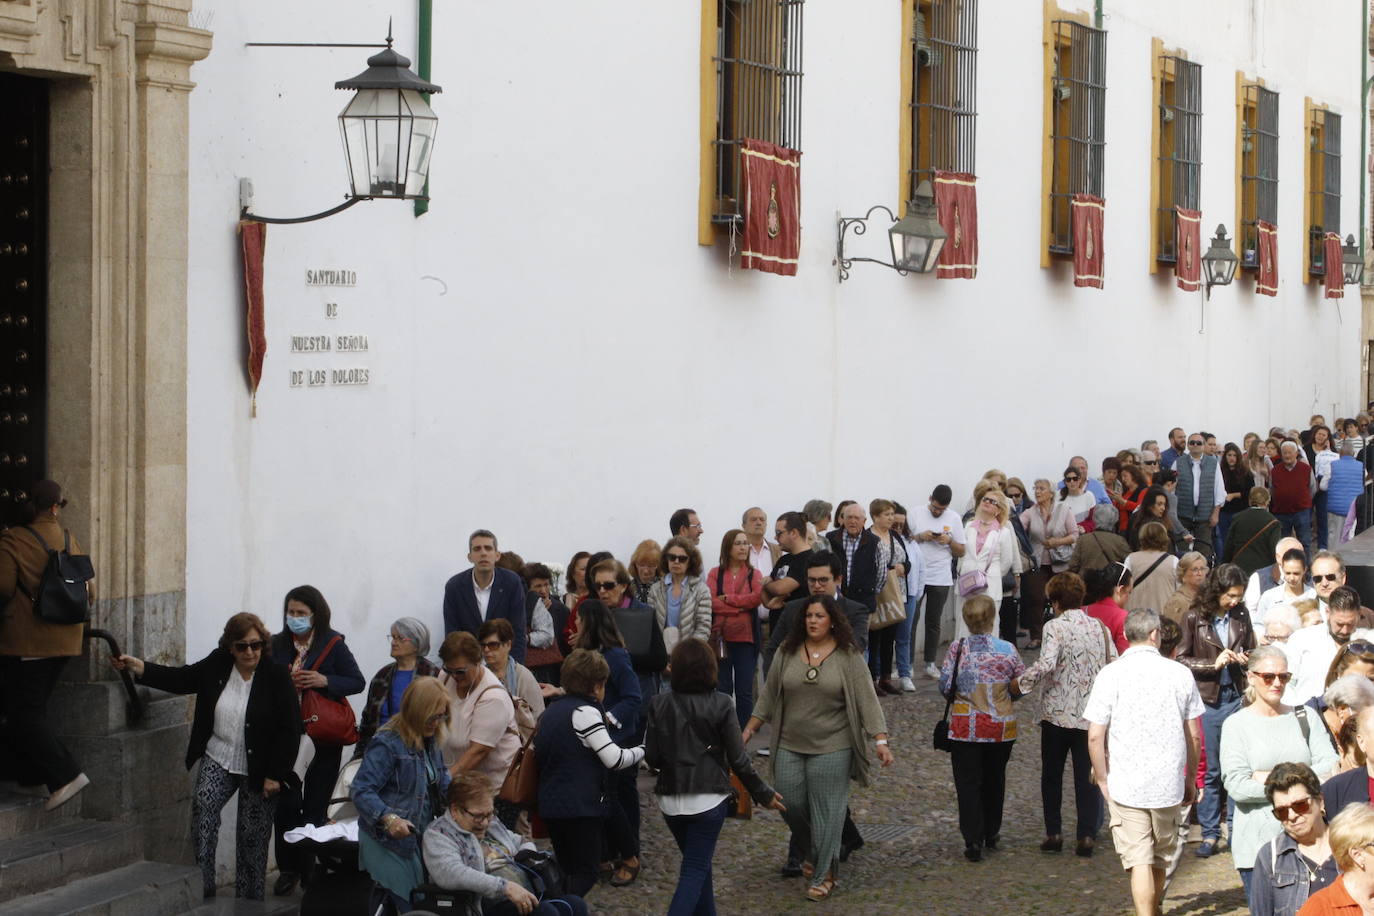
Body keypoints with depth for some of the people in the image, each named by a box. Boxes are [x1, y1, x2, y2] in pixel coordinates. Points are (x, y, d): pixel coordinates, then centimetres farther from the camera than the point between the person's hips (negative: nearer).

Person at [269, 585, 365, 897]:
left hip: (322, 739, -2)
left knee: (314, 807, 2)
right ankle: (289, 868, 13)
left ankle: (308, 869, 12)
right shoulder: (277, 645, 2)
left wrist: (325, 681, -20)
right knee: (286, 804, 1)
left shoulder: (333, 645, -5)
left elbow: (358, 682, -5)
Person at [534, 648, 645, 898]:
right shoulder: (585, 712, -12)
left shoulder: (551, 710, 14)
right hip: (582, 807, -8)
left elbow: (539, 756, 21)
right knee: (585, 873, -4)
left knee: (565, 871, 15)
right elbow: (614, 759, -16)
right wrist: (642, 750, 1)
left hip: (550, 804, 8)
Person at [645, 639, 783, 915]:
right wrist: (763, 793, 6)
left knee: (698, 864, 21)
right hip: (708, 797, -3)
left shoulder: (659, 705, -4)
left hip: (670, 799, 3)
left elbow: (651, 757, -2)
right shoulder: (721, 705, -10)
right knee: (695, 870, 0)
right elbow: (738, 760, -7)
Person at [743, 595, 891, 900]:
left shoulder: (849, 657, -6)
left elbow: (867, 700, -9)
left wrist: (881, 741, -17)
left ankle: (823, 875, 11)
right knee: (790, 806, 6)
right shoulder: (787, 654, 4)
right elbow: (768, 698, 12)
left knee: (826, 812, -1)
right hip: (790, 747, 4)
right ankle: (814, 855, 33)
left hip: (831, 749, -4)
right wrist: (748, 731, 10)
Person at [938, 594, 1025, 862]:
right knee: (994, 780, 20)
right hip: (1001, 727, 2)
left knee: (968, 783, 4)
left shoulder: (958, 649, -10)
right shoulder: (1007, 650, -8)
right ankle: (991, 834, 33)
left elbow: (945, 686, -9)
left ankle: (973, 840, -5)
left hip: (965, 727, -2)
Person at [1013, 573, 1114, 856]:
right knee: (1087, 776, 8)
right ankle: (1086, 835, 4)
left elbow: (1046, 664, -25)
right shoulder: (1099, 627, 5)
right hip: (1091, 714, 3)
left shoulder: (1055, 626, -11)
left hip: (1058, 712, -3)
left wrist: (1020, 683, -13)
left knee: (1052, 775, 11)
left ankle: (1054, 833, 10)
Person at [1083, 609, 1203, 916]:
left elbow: (1095, 736, -8)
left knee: (1139, 862, -2)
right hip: (1169, 784, 3)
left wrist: (1102, 779, 4)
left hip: (1126, 786, -2)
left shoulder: (1111, 675, -7)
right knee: (1160, 860, 18)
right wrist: (1190, 779, 17)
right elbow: (1193, 735, 5)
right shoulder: (1180, 674, 0)